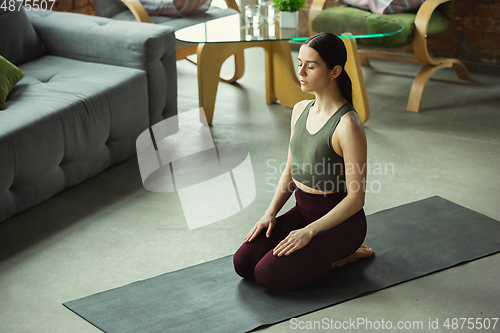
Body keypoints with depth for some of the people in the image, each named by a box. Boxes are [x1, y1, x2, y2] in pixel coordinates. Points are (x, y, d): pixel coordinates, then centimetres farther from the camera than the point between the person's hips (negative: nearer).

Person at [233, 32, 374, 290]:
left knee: (268, 274, -21)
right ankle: (321, 251, 10)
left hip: (339, 220, -7)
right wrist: (270, 213, -2)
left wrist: (309, 231, -23)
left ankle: (339, 255, 1)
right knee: (243, 263, -7)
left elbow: (356, 198, -20)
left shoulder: (347, 125, -23)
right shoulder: (300, 110, 3)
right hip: (303, 211, 8)